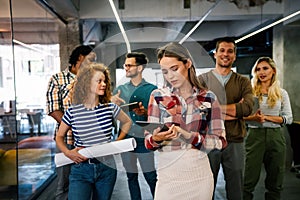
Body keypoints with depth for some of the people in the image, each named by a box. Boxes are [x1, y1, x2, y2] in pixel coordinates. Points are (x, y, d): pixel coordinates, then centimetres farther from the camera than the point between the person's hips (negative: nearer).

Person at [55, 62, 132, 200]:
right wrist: (68, 152, -11)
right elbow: (59, 137, 7)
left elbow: (127, 122, 15)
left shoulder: (110, 108, -3)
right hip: (80, 169, -2)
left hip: (107, 168, 2)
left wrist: (117, 142, 4)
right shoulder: (72, 112, -7)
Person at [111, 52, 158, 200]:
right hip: (125, 138, 4)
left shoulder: (152, 89, 0)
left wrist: (145, 112, -23)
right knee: (131, 177, 13)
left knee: (151, 177, 0)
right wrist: (111, 101, -12)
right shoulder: (120, 89, 10)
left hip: (144, 139, -3)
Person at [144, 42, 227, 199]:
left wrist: (189, 136, -17)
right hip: (168, 175, -1)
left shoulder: (209, 98, 0)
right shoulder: (158, 96, -1)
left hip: (200, 175, 1)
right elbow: (148, 141, -2)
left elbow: (220, 141, -3)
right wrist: (156, 138, -24)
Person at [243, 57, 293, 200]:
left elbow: (288, 118, 2)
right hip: (255, 135, -2)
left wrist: (266, 117, -10)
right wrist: (253, 117, -18)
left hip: (276, 136, 2)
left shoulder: (282, 93, 8)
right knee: (249, 179, -1)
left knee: (275, 182, 10)